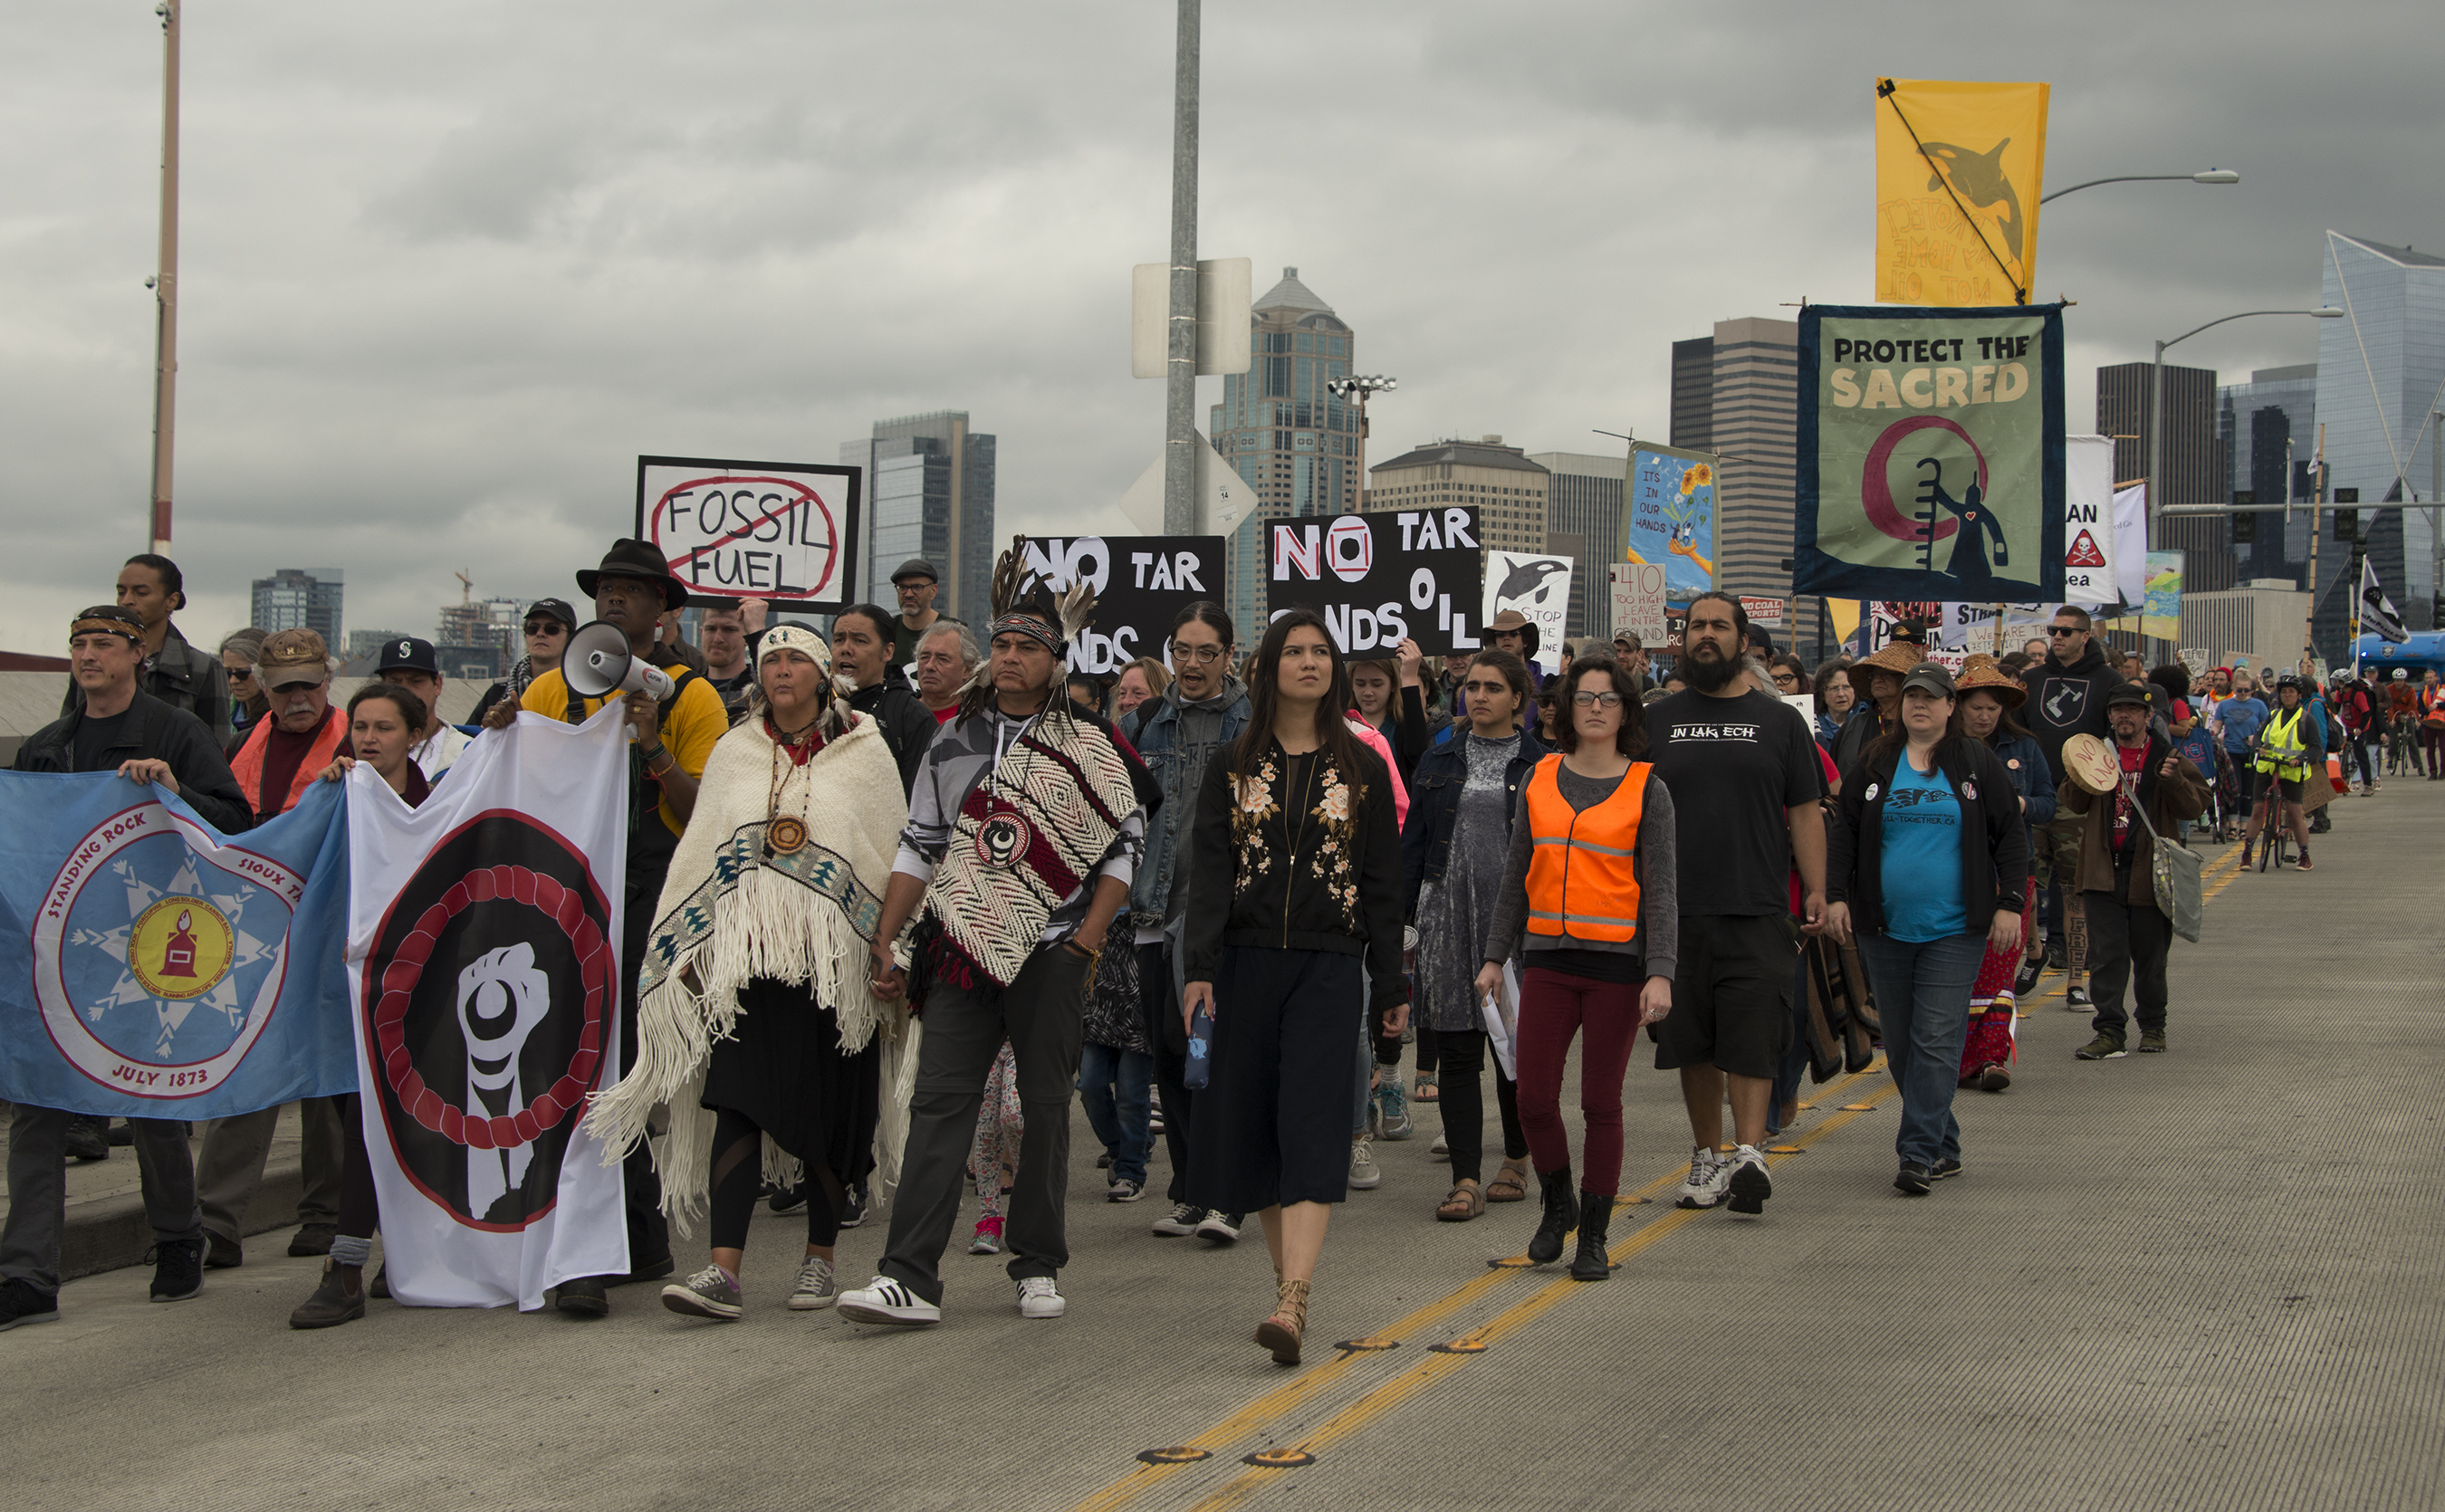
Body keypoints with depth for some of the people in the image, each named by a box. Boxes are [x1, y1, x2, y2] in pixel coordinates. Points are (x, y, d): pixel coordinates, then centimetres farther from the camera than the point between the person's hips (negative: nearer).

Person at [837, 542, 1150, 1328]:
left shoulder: (1088, 747, 3)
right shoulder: (954, 741, 12)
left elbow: (1126, 845, 4)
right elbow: (918, 847, 15)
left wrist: (1087, 940, -5)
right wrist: (885, 942, 8)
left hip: (1050, 952, -2)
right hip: (961, 948, 2)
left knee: (1046, 1106, 4)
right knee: (939, 1101, -7)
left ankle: (1039, 1268, 16)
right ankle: (910, 1279, -11)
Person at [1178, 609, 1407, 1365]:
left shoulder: (1362, 767, 8)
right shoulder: (1233, 765, 8)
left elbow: (1383, 882, 8)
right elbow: (1209, 869, 1)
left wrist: (1391, 984, 5)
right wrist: (1201, 968, -11)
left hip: (1330, 966, -2)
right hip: (1247, 961, 2)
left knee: (1312, 1125, -13)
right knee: (1252, 1124, 4)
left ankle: (1292, 1303, -23)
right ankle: (1290, 1274, 19)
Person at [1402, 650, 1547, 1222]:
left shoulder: (1542, 764, 3)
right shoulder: (1440, 762, 12)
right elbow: (1413, 842, 12)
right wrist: (1399, 913, 5)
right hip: (1448, 917, 2)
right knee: (1456, 1048, -2)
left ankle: (1518, 1159, 24)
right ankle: (1466, 1180, -3)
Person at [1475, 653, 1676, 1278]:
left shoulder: (1647, 789, 0)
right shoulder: (1540, 780, 9)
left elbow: (1661, 888, -3)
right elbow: (1515, 875, 14)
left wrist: (1660, 973, -12)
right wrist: (1495, 955, 9)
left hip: (1617, 963, -3)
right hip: (1548, 956, 3)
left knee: (1601, 1104, 2)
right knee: (1534, 1099, -1)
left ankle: (1594, 1235, 14)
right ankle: (1558, 1202, 25)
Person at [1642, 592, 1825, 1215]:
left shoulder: (1779, 721, 8)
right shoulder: (1656, 721, 10)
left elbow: (1805, 812, 8)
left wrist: (1817, 889, -1)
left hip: (1758, 908, -2)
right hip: (1677, 910, 2)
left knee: (1752, 1036, -10)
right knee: (1693, 1042, 7)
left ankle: (1749, 1154, -12)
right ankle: (1706, 1157, 16)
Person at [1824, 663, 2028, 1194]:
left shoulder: (1977, 763, 3)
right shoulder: (1876, 763, 9)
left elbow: (2011, 835, 5)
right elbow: (1845, 831, 11)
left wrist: (2009, 903, -3)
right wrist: (1836, 894, 1)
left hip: (1954, 929, -3)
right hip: (1886, 928, 3)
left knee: (1935, 1041, -10)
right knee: (1900, 1045, 6)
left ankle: (1919, 1154, -10)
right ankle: (1944, 1148, 18)